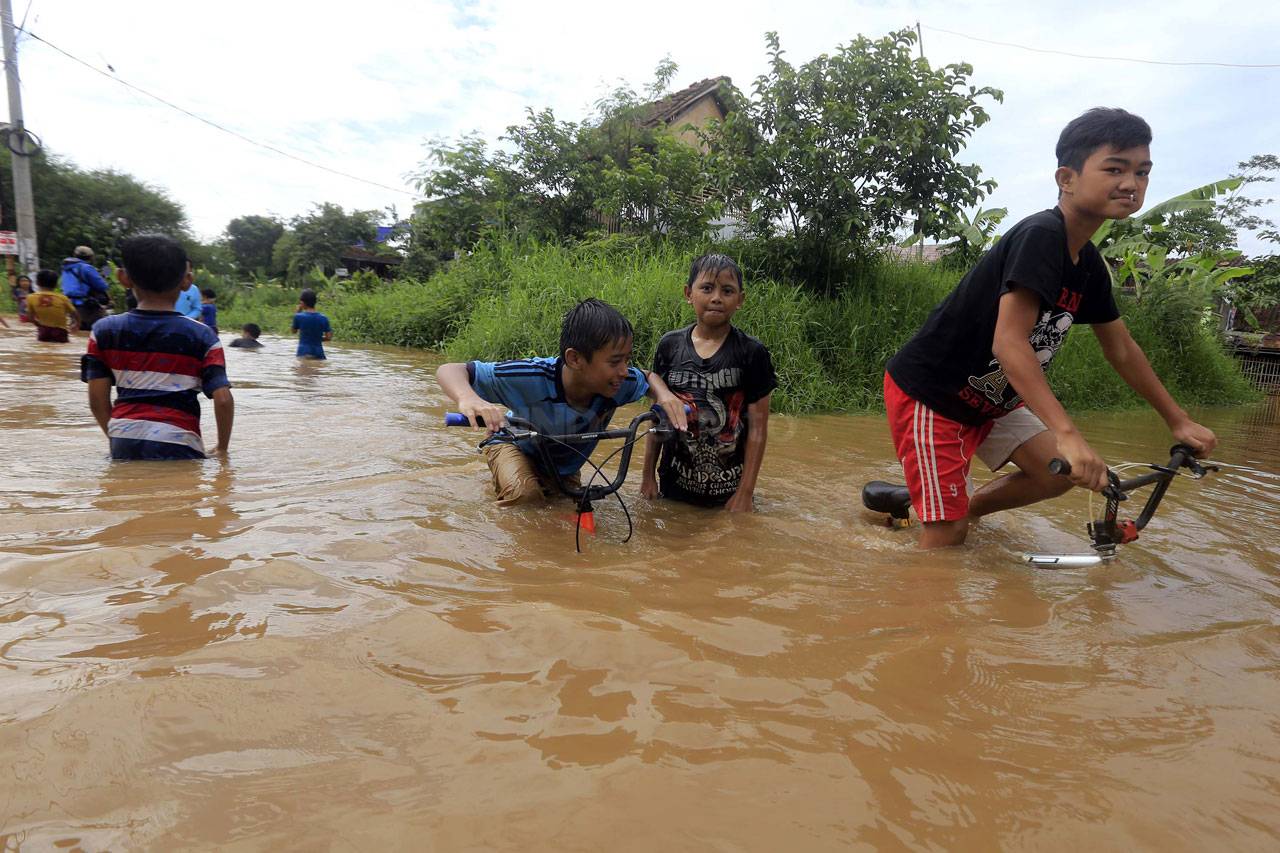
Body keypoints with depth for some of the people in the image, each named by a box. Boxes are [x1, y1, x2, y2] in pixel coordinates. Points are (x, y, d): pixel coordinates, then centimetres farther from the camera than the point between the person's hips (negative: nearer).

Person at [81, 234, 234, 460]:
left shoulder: (104, 331, 7)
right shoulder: (201, 336, -1)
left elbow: (97, 399, 5)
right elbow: (223, 399, -8)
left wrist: (116, 437, 19)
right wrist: (222, 449, 4)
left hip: (125, 443, 3)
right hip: (177, 444, -3)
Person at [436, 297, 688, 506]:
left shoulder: (622, 382, -30)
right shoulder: (533, 378, -42)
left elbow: (648, 377, -4)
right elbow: (449, 370, -38)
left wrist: (664, 394, -29)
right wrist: (468, 398, -62)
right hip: (515, 445, -5)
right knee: (525, 494, -33)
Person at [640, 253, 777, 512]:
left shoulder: (752, 353, -9)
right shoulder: (669, 345, -2)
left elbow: (757, 428, -8)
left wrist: (745, 493, -10)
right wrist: (648, 475, 5)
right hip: (674, 483, 2)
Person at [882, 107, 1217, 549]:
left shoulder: (1089, 265, 5)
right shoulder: (1040, 236, -22)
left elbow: (1121, 350, 16)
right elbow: (1009, 342, -32)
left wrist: (1179, 421, 19)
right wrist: (1068, 434, -38)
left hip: (987, 398, 9)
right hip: (926, 392, -9)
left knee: (1058, 474, 4)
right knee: (948, 535, -10)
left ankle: (964, 509, 22)